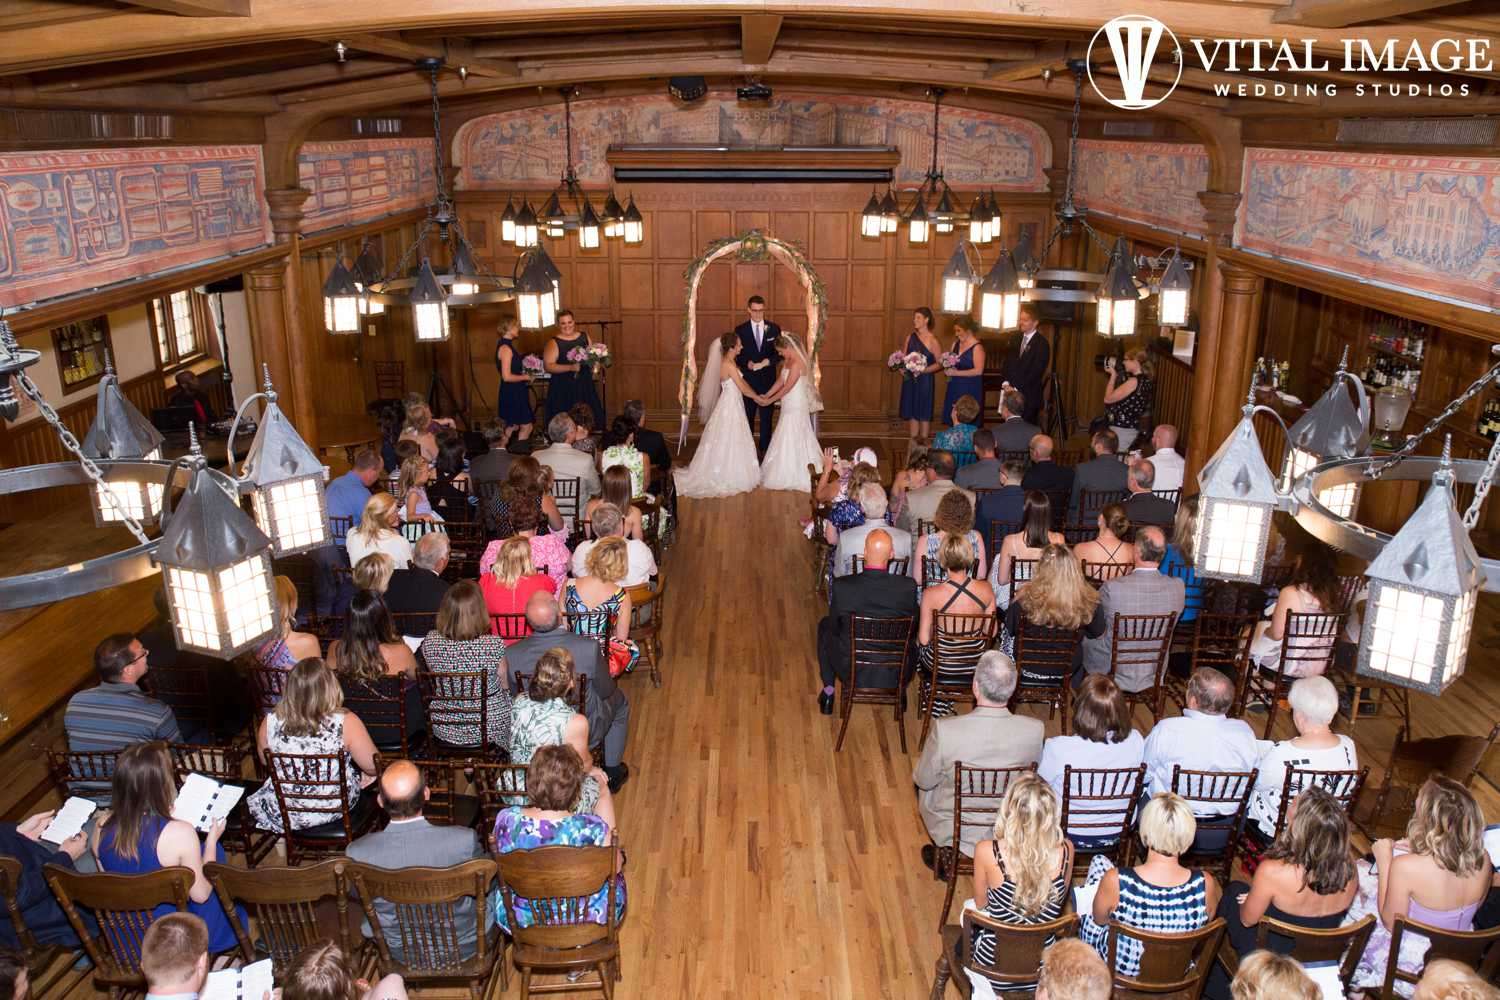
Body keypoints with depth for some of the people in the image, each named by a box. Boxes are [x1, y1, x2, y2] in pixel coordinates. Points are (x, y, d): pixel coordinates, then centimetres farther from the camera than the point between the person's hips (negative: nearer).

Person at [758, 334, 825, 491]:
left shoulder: (797, 363, -22)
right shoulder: (787, 361, 7)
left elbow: (787, 387, -21)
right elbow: (780, 381, 11)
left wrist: (770, 400, -13)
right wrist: (766, 395, 4)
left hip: (796, 408, -9)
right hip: (790, 406, 9)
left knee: (791, 439, -2)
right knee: (796, 438, 15)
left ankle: (791, 477, 8)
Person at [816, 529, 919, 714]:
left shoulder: (841, 586, -22)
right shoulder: (908, 587, -20)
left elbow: (835, 627, -5)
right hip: (894, 676, 1)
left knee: (825, 625, 28)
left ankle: (828, 692, 37)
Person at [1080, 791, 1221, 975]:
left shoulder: (1115, 881, -36)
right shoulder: (1206, 883, -31)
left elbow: (1100, 919, -13)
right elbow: (1206, 921, -7)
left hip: (1120, 967, -2)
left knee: (1100, 861, 18)